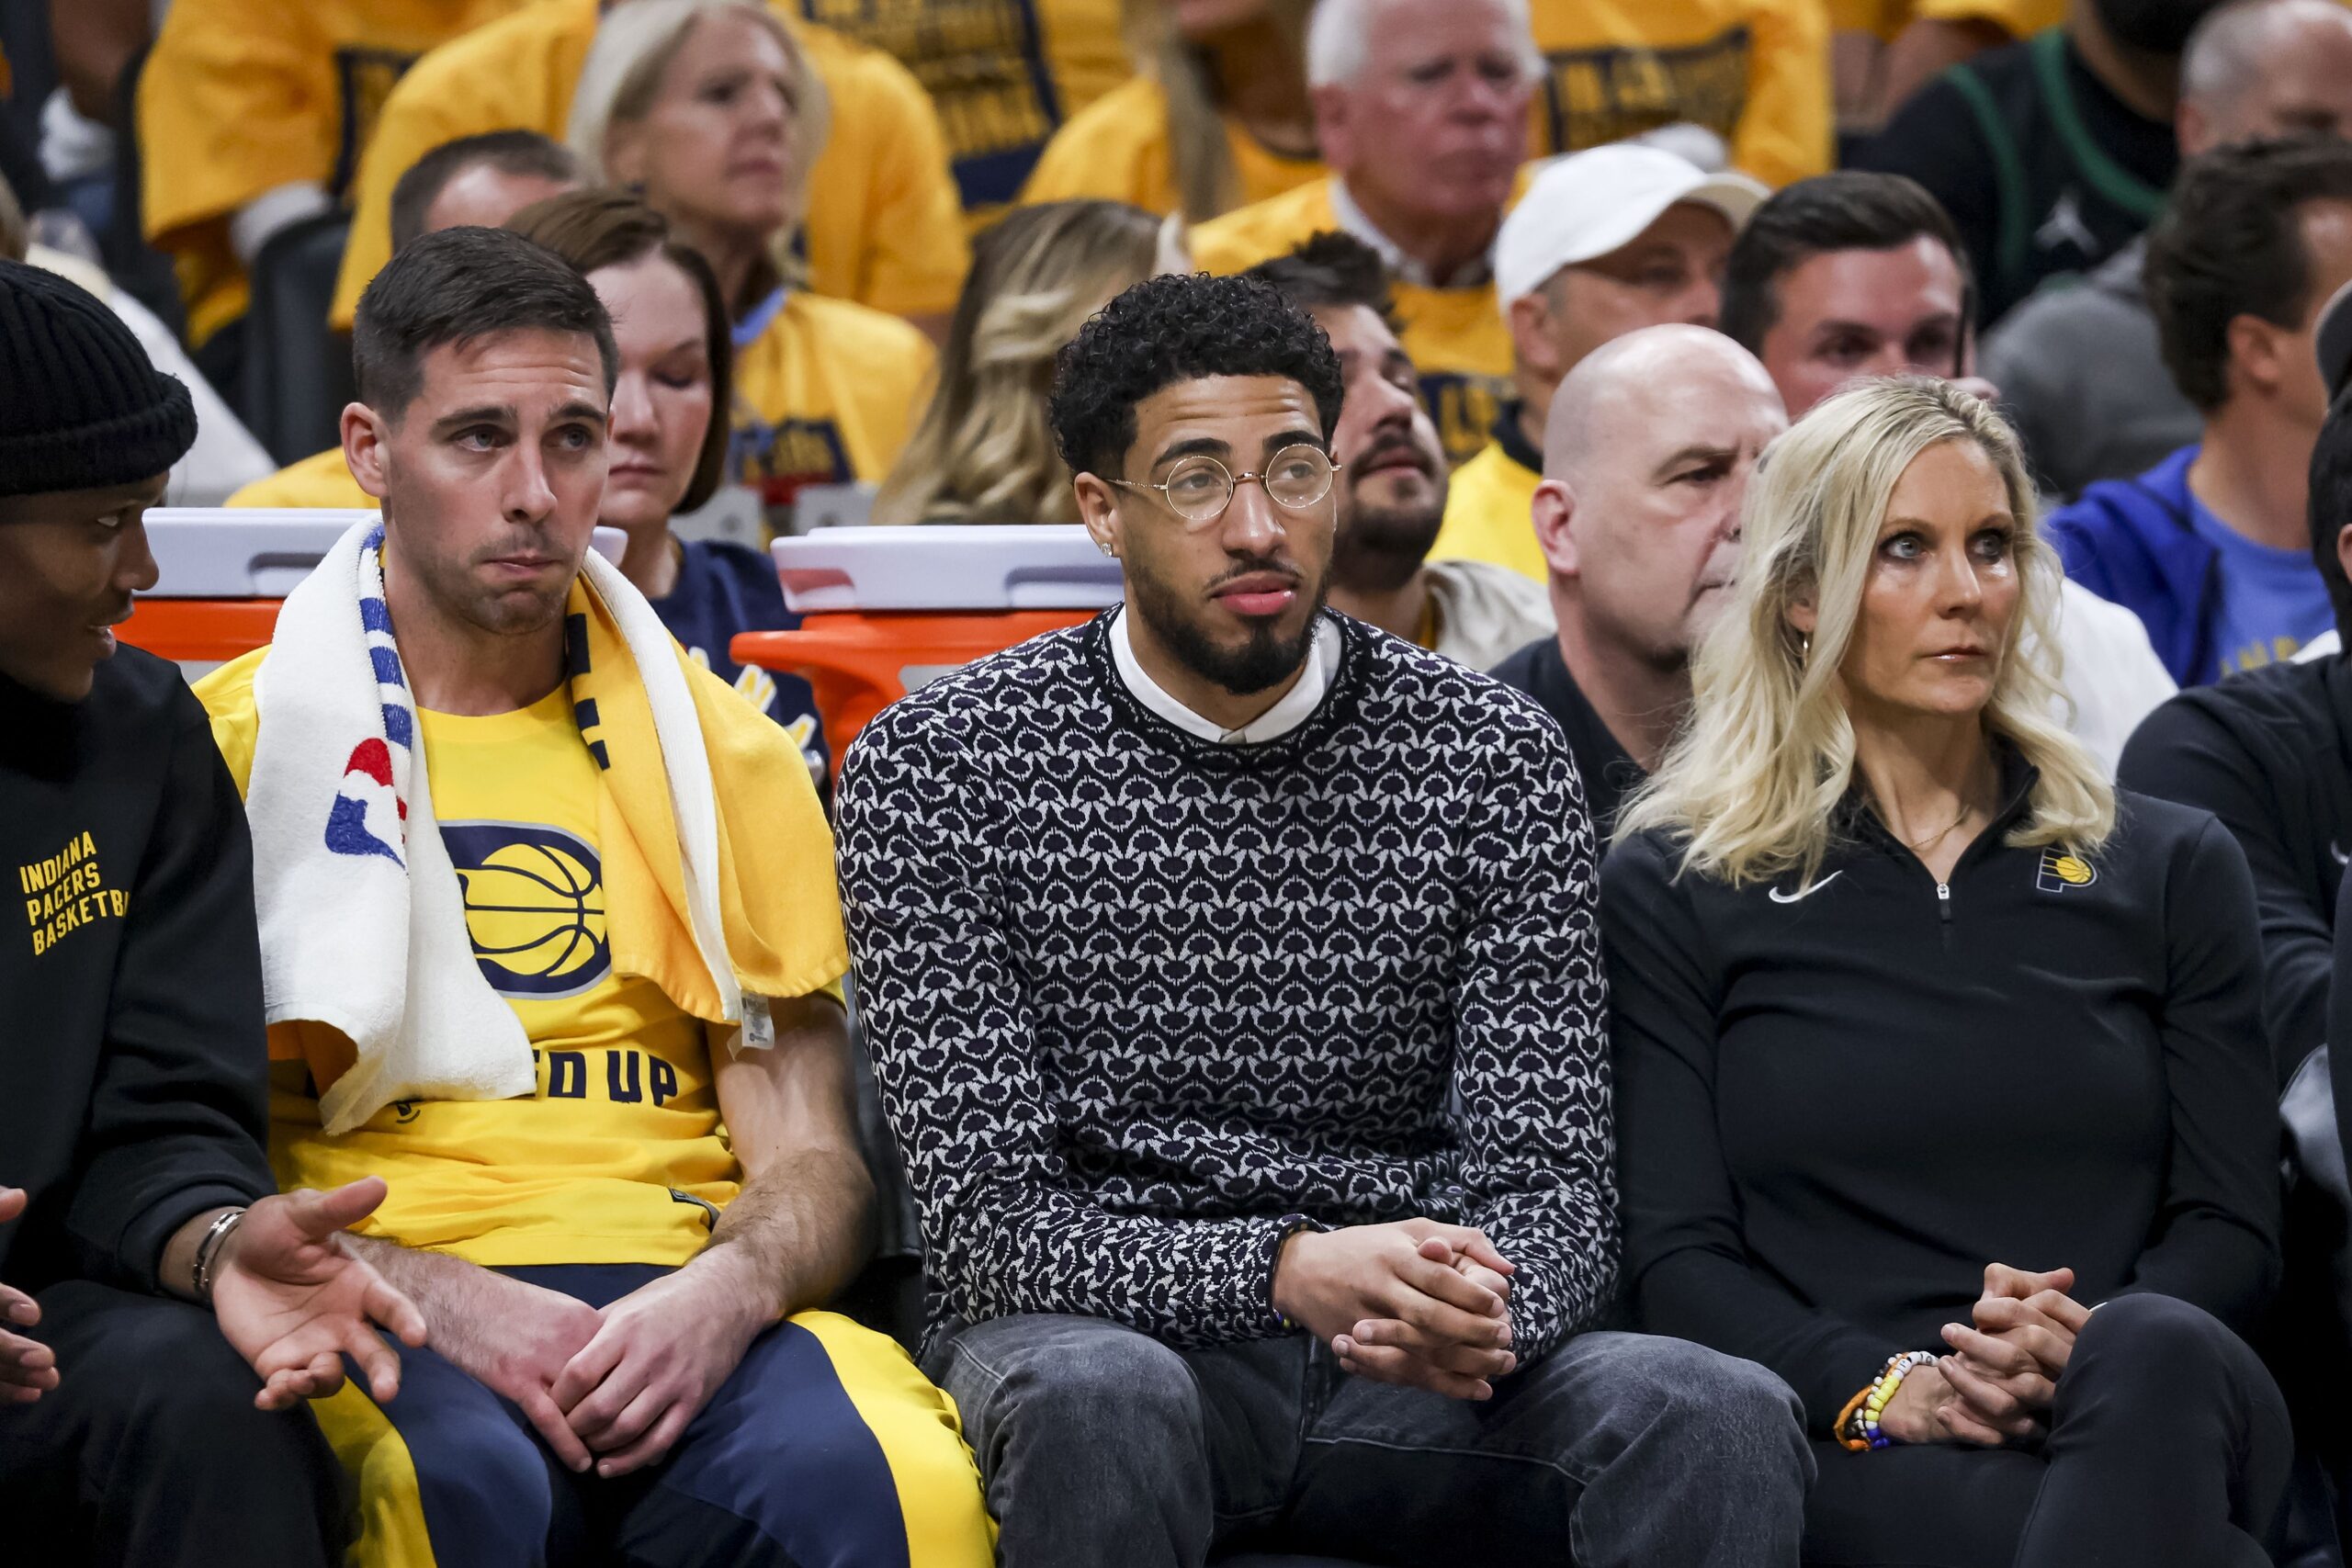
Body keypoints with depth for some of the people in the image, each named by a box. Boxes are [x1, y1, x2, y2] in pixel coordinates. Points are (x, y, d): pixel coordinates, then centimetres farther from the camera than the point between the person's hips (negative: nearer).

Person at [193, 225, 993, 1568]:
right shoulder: (245, 743, 10)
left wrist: (731, 1286, -11)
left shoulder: (723, 752, 18)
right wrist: (430, 1294, -15)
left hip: (678, 1293, 2)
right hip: (384, 1309, -2)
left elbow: (813, 1164, 13)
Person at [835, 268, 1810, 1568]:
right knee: (1102, 1400, -38)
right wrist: (1296, 1269, -28)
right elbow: (987, 1222, -10)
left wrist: (1473, 1315, -28)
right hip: (1090, 1326, -1)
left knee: (1720, 1419, -28)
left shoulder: (1492, 761, 5)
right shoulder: (933, 766, -2)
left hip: (1403, 1363, 1)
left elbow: (1548, 1173, -1)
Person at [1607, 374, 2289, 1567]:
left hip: (2153, 1415, 3)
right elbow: (1675, 1258, 6)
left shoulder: (2169, 869, 20)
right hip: (1855, 1457, -3)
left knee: (2157, 1353, -38)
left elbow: (2232, 1230, 12)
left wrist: (2088, 1348, -11)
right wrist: (1886, 1389, -14)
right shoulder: (1674, 890, 14)